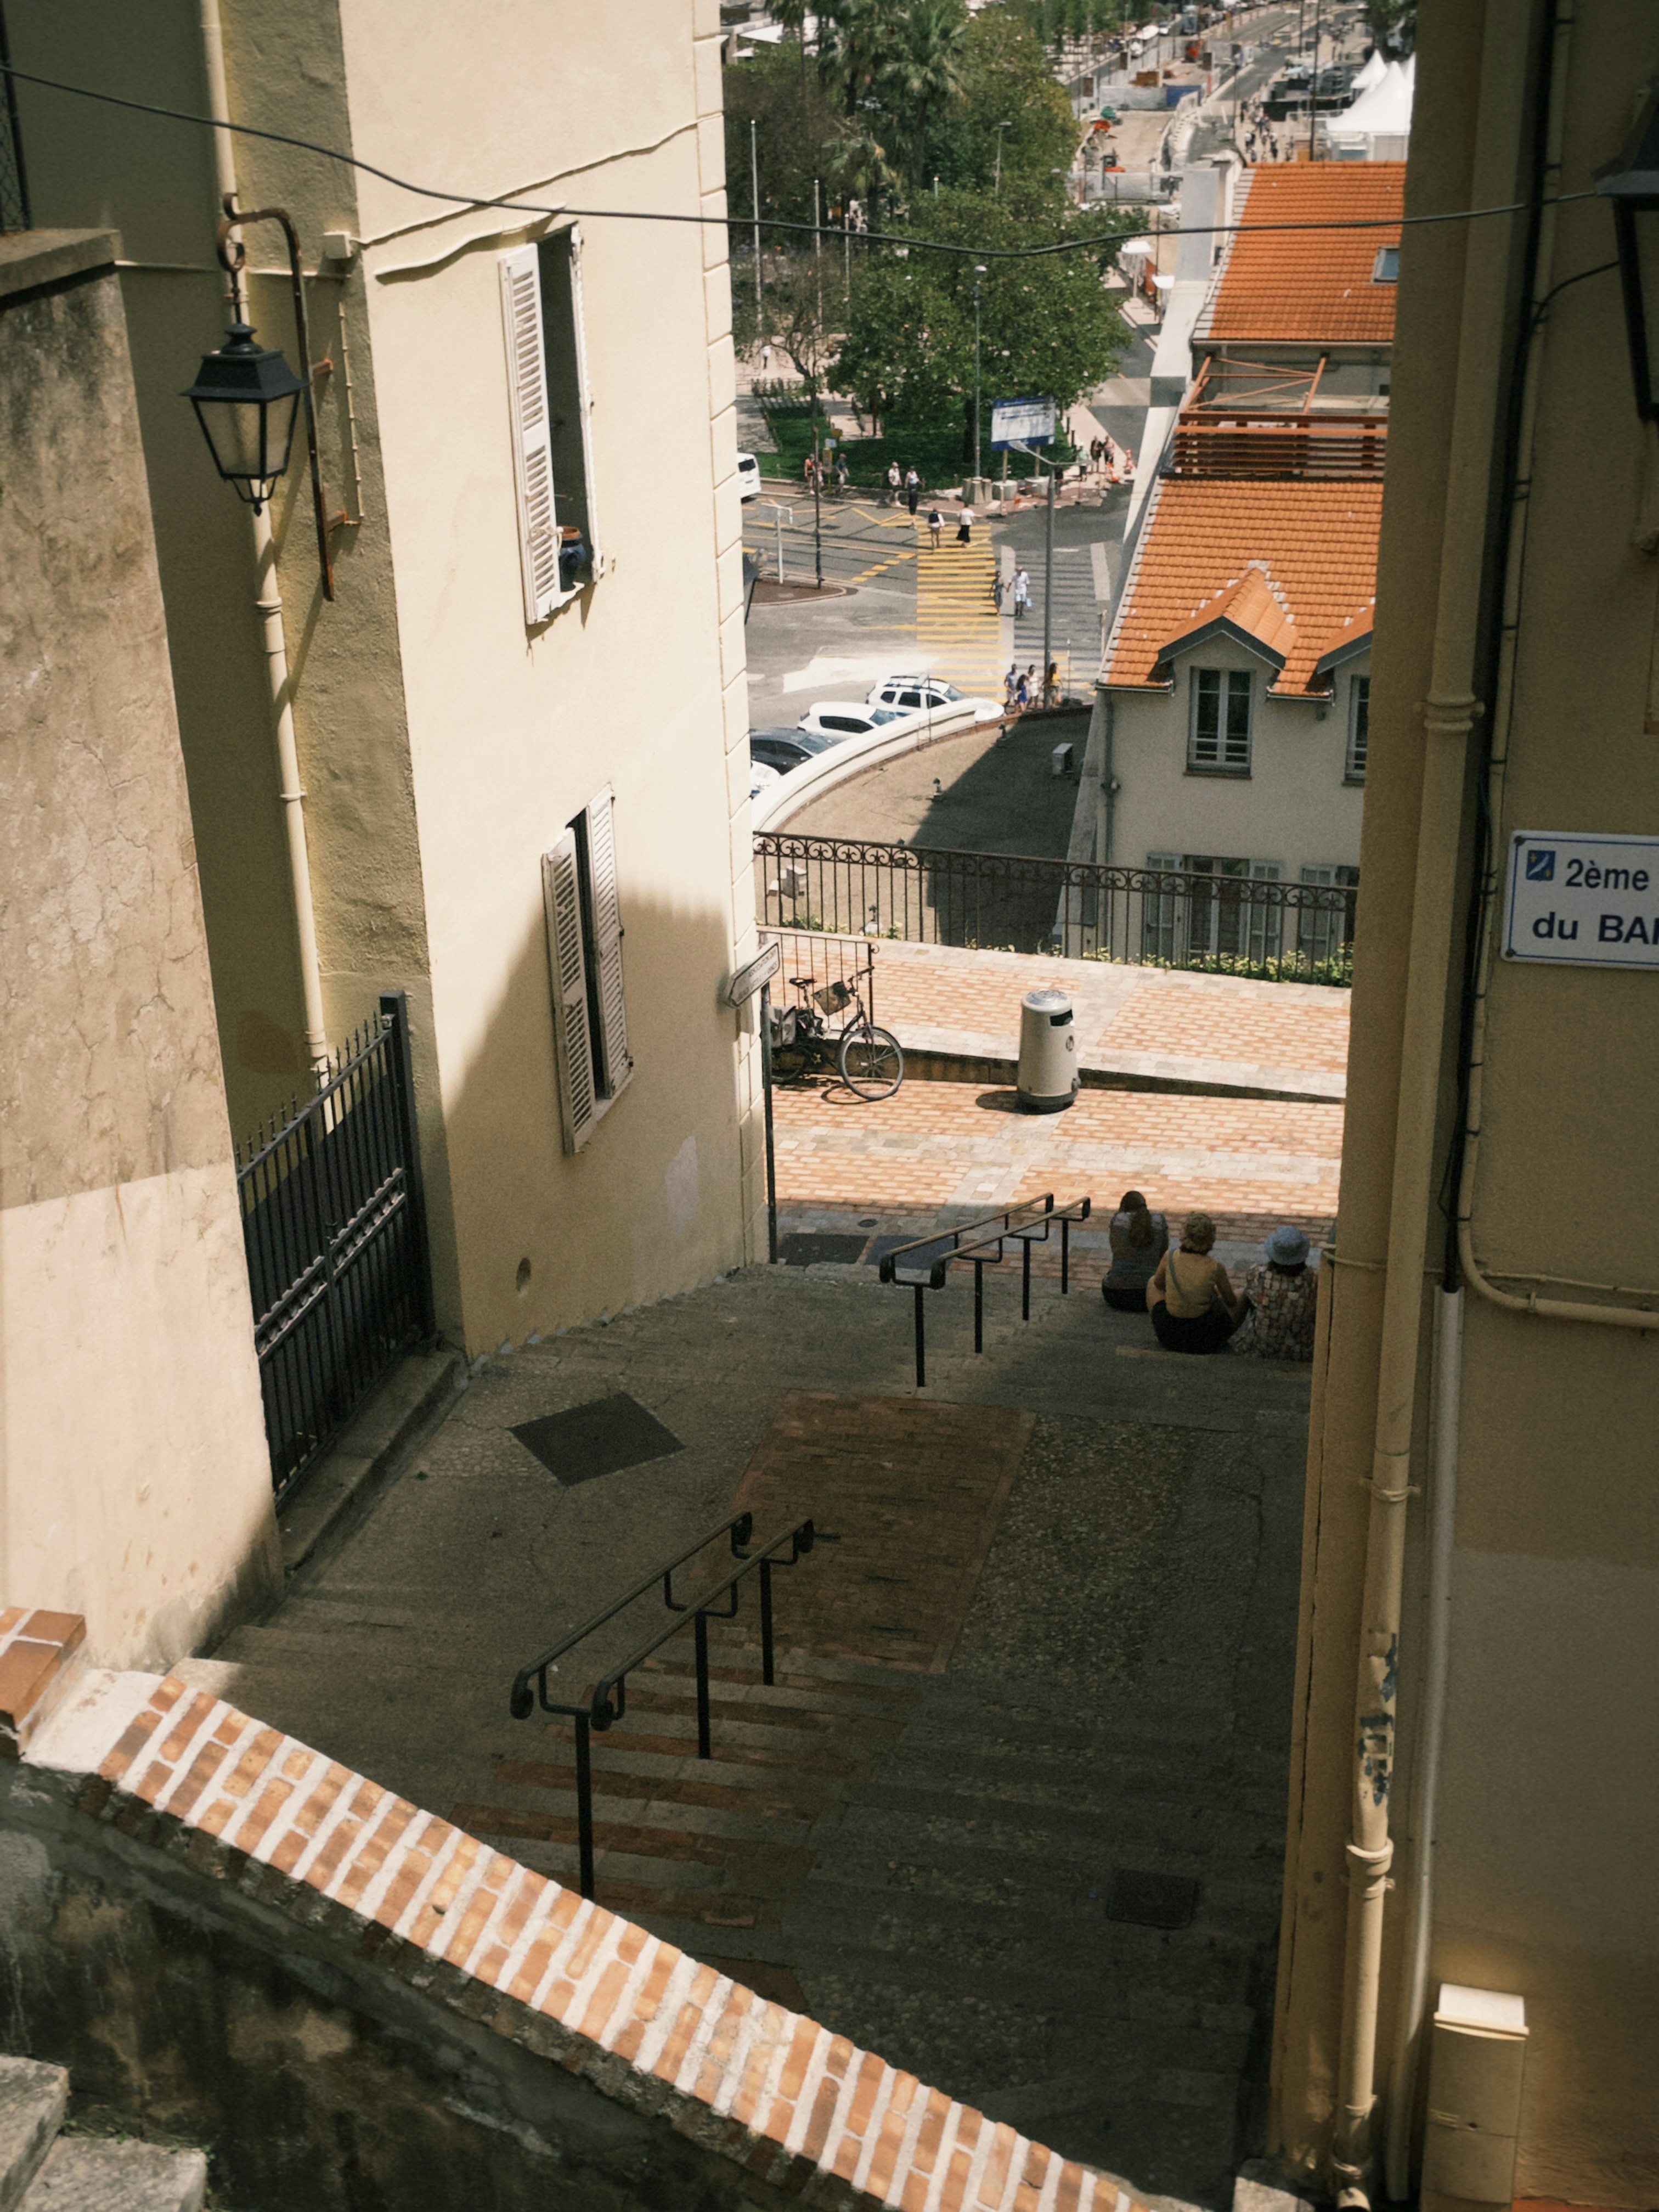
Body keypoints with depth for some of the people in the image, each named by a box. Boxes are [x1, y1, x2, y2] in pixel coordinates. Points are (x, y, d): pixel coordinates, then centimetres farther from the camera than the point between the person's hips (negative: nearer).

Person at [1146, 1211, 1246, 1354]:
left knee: (1153, 1283, 29)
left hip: (1168, 1336, 2)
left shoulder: (1169, 1258, -12)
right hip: (1206, 1340, -2)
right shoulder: (1215, 1268, -16)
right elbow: (1231, 1302, 1)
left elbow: (1159, 1284, 10)